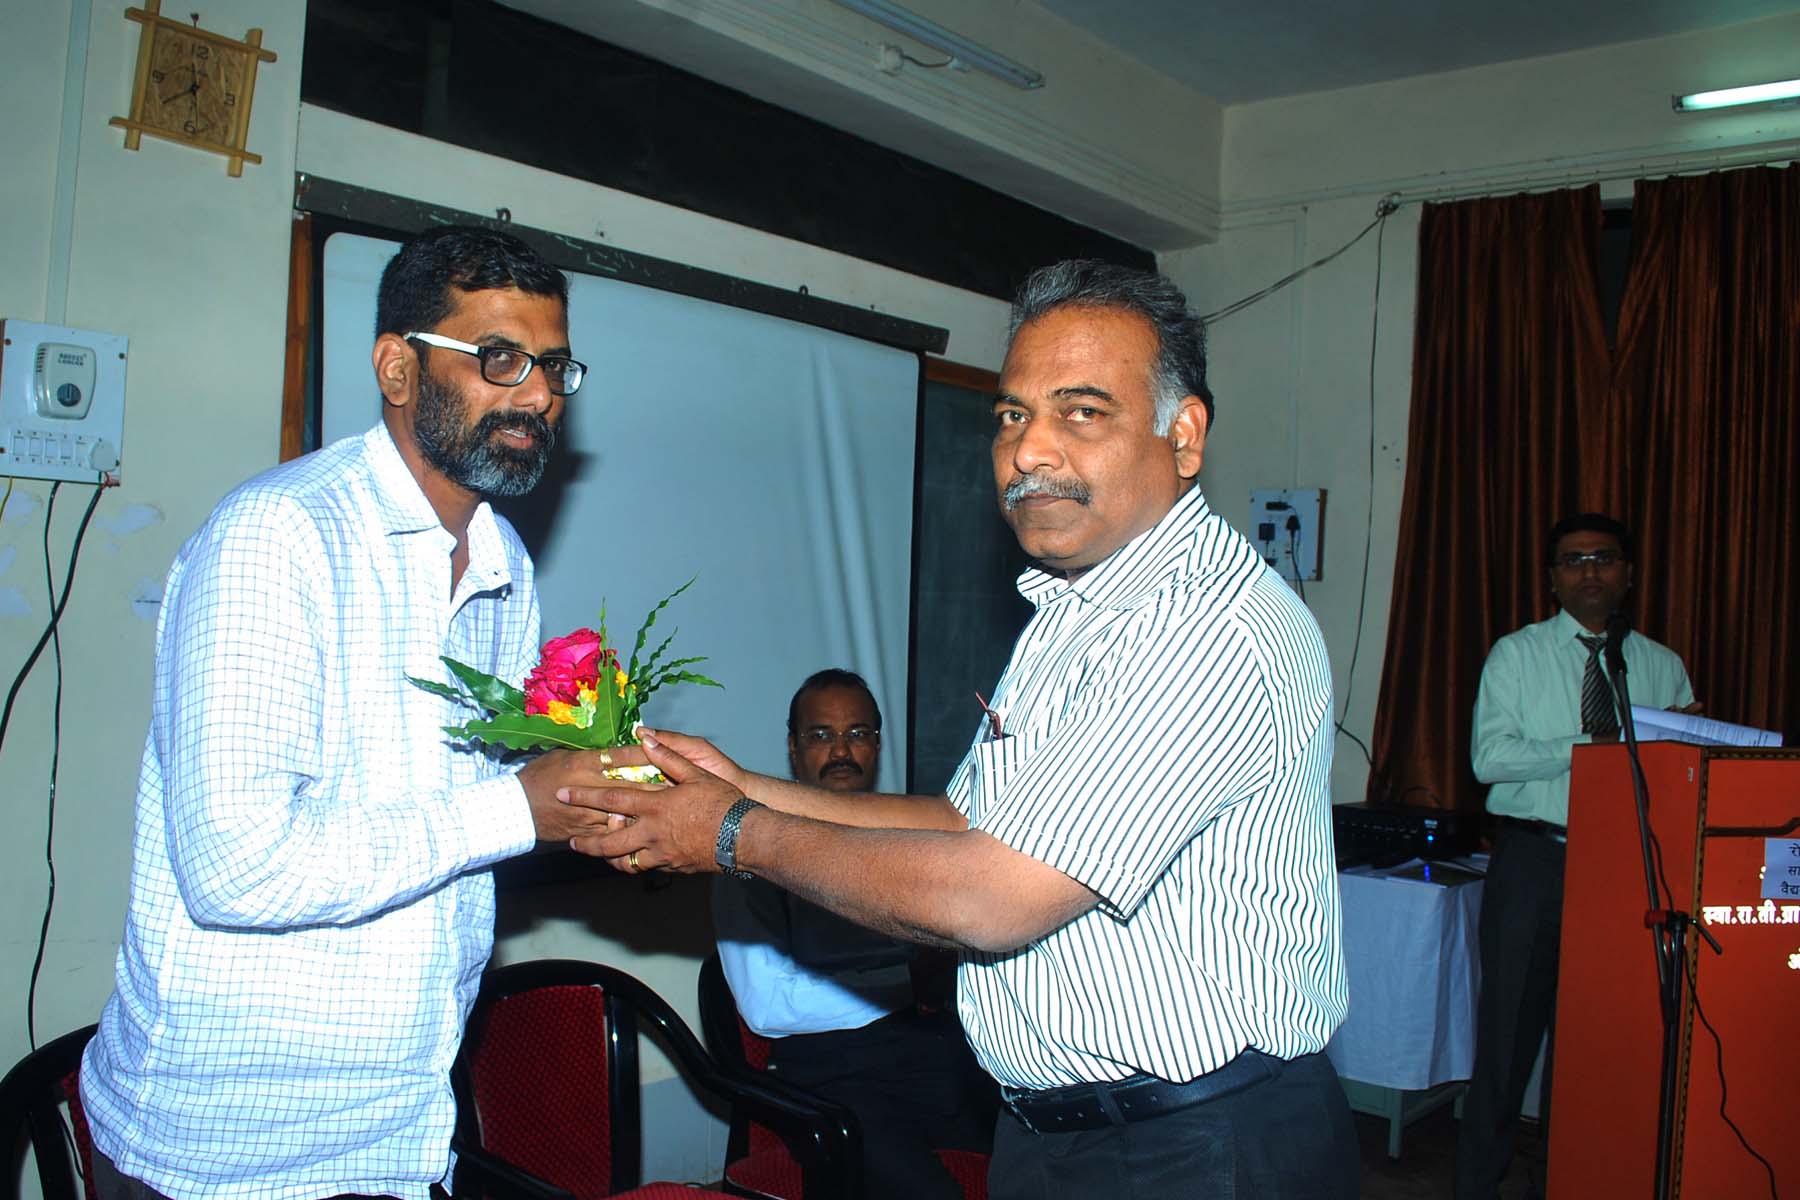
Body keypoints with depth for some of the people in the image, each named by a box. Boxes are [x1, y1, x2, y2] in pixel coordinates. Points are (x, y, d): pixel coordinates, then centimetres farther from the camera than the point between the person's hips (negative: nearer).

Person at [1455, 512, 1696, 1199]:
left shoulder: (1663, 667, 12)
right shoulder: (1516, 655, 4)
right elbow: (1489, 757, -8)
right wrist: (1591, 745, -17)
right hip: (1534, 861, -2)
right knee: (1511, 1022, 1)